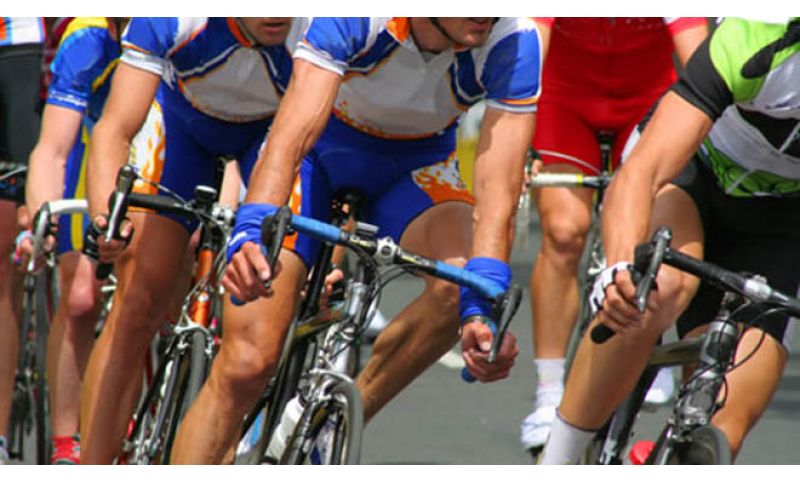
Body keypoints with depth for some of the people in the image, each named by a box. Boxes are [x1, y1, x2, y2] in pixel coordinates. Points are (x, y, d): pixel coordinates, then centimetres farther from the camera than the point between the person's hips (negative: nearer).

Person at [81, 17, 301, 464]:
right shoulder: (172, 17, -38)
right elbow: (115, 129, -40)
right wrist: (106, 216, -57)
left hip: (277, 124, 0)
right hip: (182, 114, 0)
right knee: (138, 305, -11)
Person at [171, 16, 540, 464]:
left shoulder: (514, 42, -29)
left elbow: (497, 187, -33)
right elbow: (292, 135, -42)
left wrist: (481, 310, -47)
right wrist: (250, 236, -60)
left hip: (416, 164, 2)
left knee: (460, 282, -32)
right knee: (246, 363, -14)